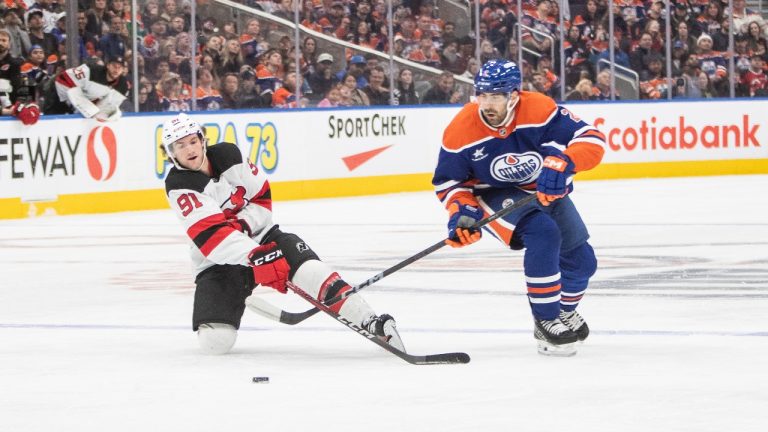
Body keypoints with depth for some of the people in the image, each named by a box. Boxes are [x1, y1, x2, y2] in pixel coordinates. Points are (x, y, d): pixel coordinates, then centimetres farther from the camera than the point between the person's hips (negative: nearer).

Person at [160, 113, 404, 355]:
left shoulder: (227, 155, -4)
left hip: (260, 236, 2)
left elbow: (262, 197, 3)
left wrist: (242, 224, -18)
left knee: (309, 269, -27)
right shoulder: (178, 186, -17)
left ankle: (372, 324, -28)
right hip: (218, 261, -2)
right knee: (214, 342, -15)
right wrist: (255, 256, -40)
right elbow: (211, 234, -28)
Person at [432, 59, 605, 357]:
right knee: (542, 233, -32)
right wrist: (461, 211, -27)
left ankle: (565, 311, 42)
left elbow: (591, 139, -28)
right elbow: (448, 181, -9)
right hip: (495, 196, -3)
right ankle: (546, 323, -19)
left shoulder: (540, 110, -27)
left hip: (545, 189, 3)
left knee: (581, 261, 7)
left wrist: (562, 163, -45)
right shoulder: (461, 131, -24)